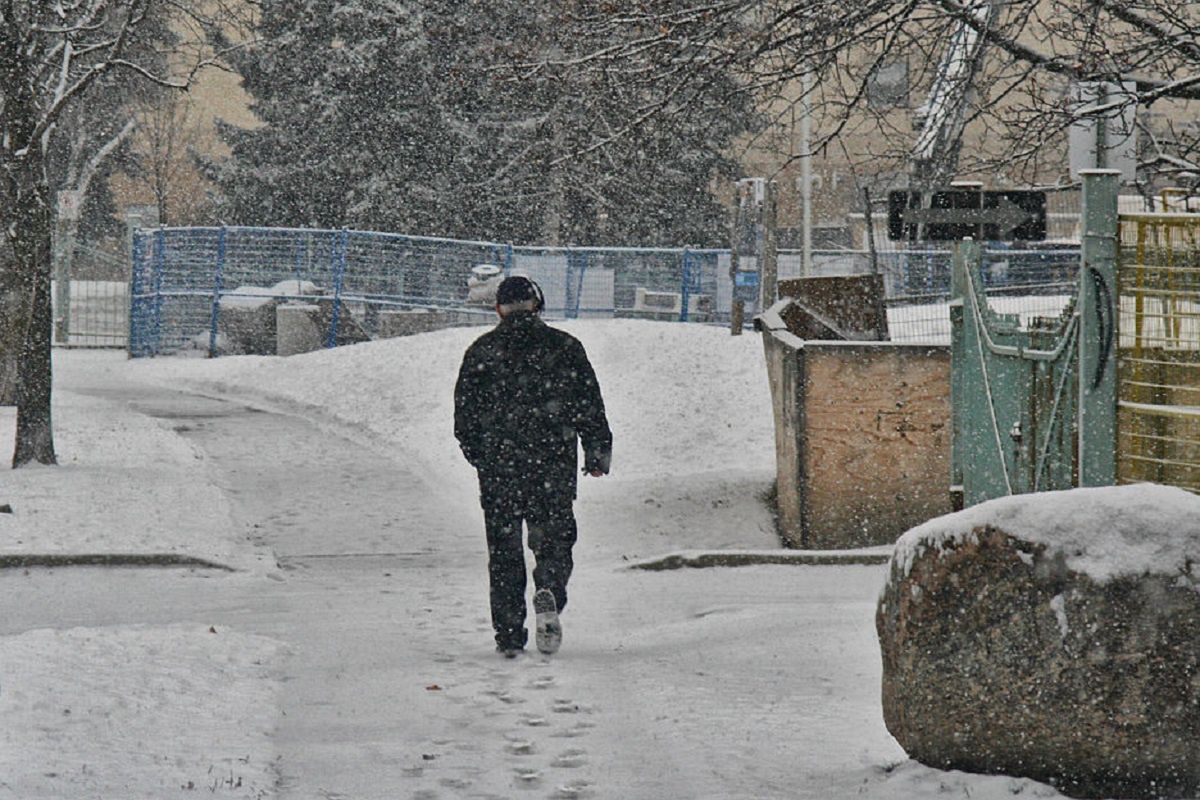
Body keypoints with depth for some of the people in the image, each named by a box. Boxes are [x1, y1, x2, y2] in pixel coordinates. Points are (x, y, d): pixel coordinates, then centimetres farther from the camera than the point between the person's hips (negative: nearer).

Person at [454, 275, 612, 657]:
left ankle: (509, 633, 3)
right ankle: (549, 593, -22)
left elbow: (464, 414, 6)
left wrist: (480, 455, 20)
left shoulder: (481, 352, 3)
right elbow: (590, 406, 2)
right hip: (554, 463, 0)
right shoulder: (564, 347, 2)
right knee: (553, 540, 8)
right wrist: (597, 452, 11)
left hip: (498, 465, 0)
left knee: (504, 549, 7)